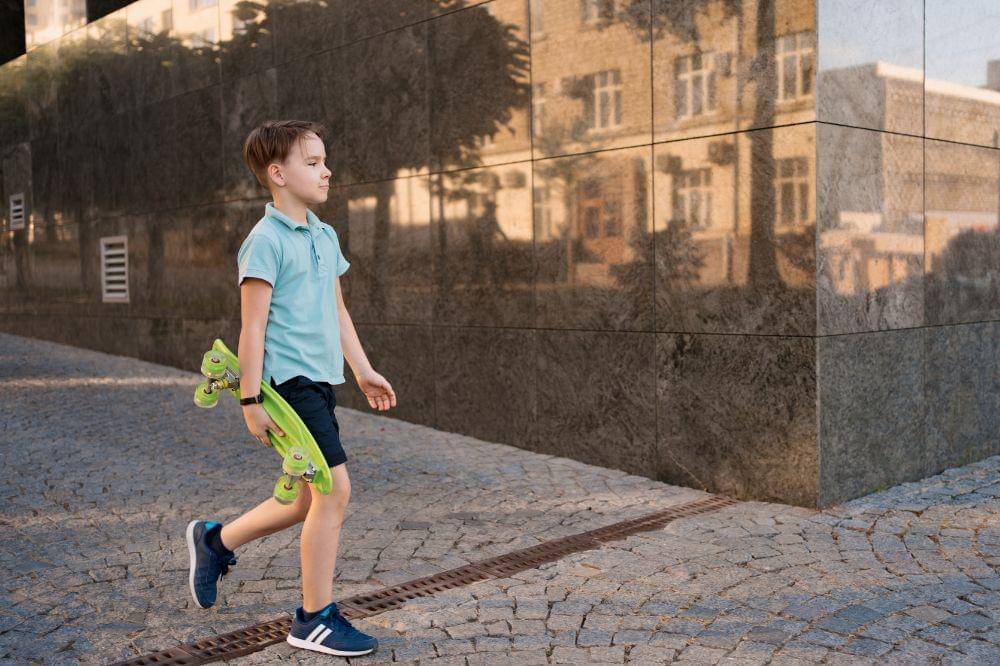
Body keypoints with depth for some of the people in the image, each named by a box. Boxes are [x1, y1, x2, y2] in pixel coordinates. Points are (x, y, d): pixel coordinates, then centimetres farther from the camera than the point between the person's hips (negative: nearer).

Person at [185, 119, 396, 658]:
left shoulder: (325, 236, 15)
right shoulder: (266, 240, -10)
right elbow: (253, 327, -13)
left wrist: (363, 371, 21)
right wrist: (251, 399, -15)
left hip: (319, 381, 9)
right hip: (289, 381, -9)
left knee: (310, 500, 14)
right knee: (334, 489, -9)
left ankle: (215, 539, 36)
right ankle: (315, 618, 5)